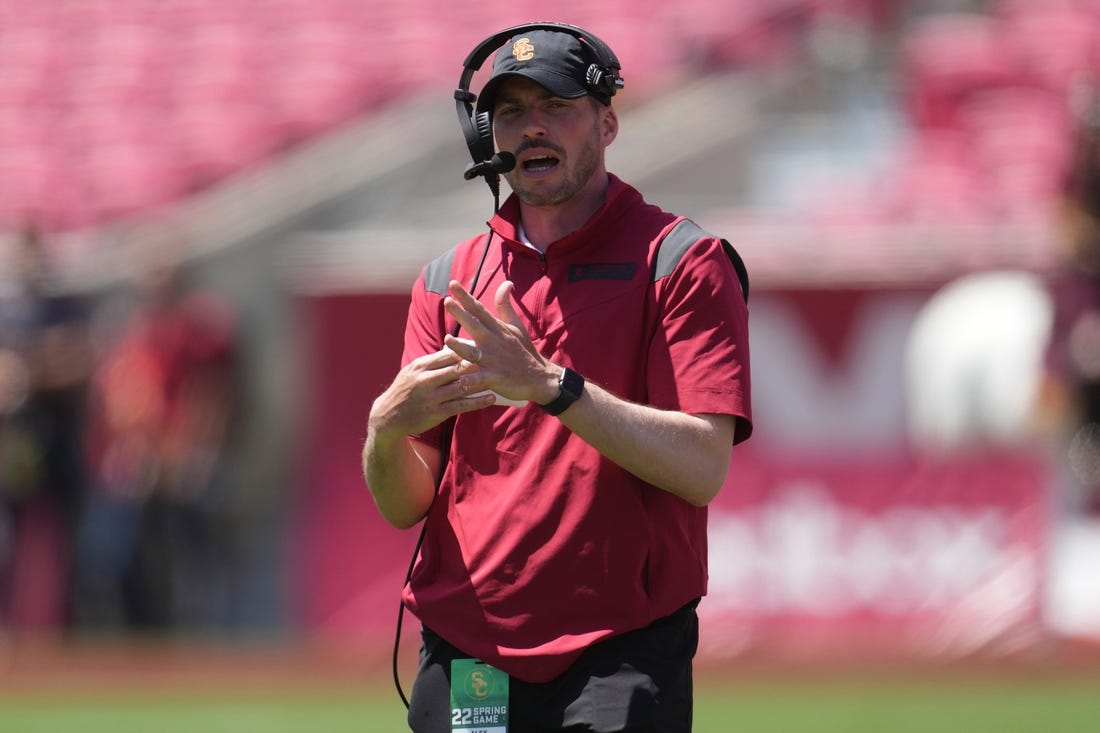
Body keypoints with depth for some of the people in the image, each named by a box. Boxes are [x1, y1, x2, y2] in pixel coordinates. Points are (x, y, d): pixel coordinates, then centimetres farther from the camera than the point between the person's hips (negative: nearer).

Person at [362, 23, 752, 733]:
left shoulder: (682, 264, 1)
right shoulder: (447, 281, 15)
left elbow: (703, 468, -13)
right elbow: (403, 505, 9)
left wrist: (552, 387, -22)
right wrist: (387, 429, -14)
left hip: (622, 663, -4)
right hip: (462, 661, 4)